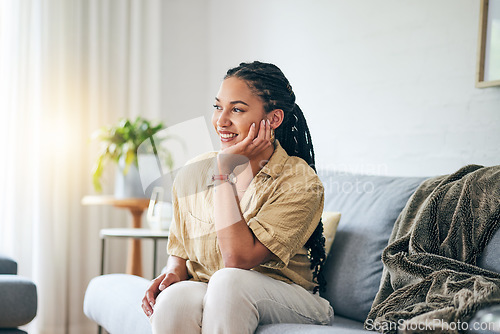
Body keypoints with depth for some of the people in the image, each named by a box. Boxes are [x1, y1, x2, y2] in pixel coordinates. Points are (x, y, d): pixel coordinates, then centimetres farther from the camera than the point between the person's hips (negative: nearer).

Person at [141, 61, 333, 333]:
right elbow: (180, 253, 13)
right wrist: (174, 274, -12)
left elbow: (238, 259, -23)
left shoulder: (299, 182, -13)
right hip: (207, 293, 2)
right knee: (173, 299, -34)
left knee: (229, 281, -36)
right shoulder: (194, 173, 1)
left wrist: (224, 171, -20)